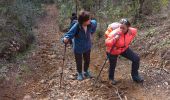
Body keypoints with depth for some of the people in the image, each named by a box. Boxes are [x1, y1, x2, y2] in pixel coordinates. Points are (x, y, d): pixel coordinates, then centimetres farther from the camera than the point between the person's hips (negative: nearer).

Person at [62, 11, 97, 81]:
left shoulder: (91, 23, -21)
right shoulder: (76, 27, -34)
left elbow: (95, 23, 3)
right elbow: (69, 34, -32)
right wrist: (66, 39, -55)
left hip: (87, 46, 4)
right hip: (78, 48, -4)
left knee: (87, 60, 24)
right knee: (79, 62, 16)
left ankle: (86, 71, 54)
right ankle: (80, 73, 47)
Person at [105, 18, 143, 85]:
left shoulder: (132, 31, -21)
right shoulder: (115, 33, -35)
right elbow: (106, 43, -32)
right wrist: (114, 39, -47)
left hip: (124, 49, 5)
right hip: (113, 51, -4)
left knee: (136, 59, -1)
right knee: (112, 66, 8)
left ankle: (135, 76, 20)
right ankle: (111, 78, 43)